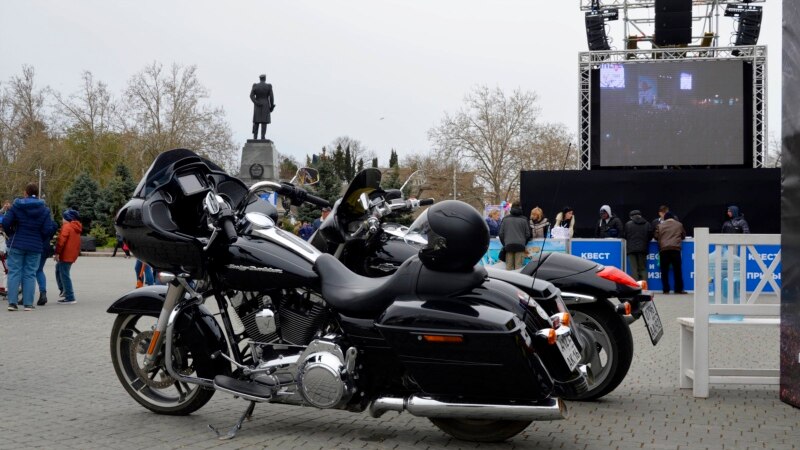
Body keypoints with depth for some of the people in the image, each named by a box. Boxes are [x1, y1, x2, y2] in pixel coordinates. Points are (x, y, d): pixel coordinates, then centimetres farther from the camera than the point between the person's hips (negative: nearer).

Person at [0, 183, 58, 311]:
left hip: (16, 244, -1)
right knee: (30, 274, 6)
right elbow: (48, 229, -6)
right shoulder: (44, 209, 0)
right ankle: (28, 303, 3)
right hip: (35, 246, 1)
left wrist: (11, 235, 8)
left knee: (14, 272, 5)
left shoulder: (16, 206, -3)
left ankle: (12, 302, -1)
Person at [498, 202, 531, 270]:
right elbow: (527, 234, 5)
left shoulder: (505, 219, 7)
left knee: (509, 266, 3)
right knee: (518, 265, -3)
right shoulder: (523, 219, 4)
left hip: (508, 245, 1)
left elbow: (501, 233, 6)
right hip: (520, 245, -1)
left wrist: (504, 244, 16)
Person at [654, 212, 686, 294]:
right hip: (675, 248, 0)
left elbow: (656, 237, 15)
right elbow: (683, 236, 24)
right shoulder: (679, 225, 14)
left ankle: (665, 290, 2)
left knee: (664, 270, 4)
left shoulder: (660, 225, 13)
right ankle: (679, 289, 3)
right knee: (677, 270, 4)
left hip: (663, 249, 0)